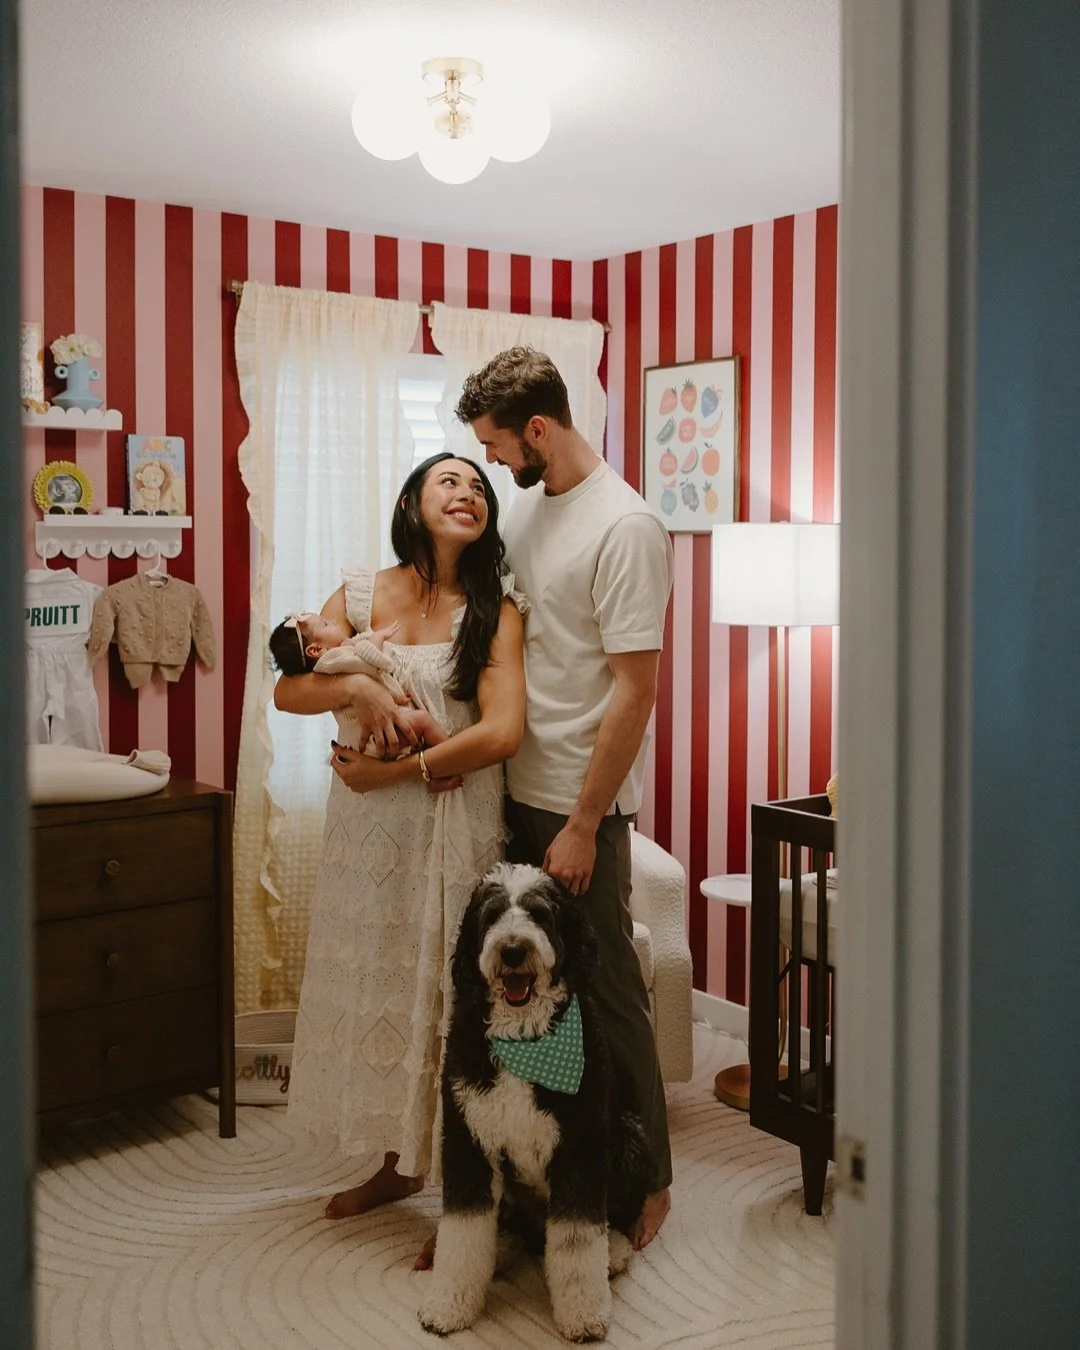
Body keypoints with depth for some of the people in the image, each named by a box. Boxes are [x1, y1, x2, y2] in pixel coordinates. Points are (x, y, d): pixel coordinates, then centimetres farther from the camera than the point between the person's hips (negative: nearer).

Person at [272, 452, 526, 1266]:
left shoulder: (495, 610, -5)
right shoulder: (360, 594, 4)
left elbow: (501, 732, -16)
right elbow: (287, 691, 0)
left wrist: (393, 770, -13)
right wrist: (354, 687, -19)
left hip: (457, 827, -3)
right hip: (369, 828, 4)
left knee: (450, 996, 1)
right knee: (374, 985, 14)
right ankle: (394, 1161, 34)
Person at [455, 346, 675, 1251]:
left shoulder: (626, 526, -16)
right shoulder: (526, 506, 10)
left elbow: (635, 691, -19)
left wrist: (583, 825, -18)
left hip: (580, 803, -8)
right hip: (515, 790, 8)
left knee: (605, 992, 3)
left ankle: (645, 1180, 20)